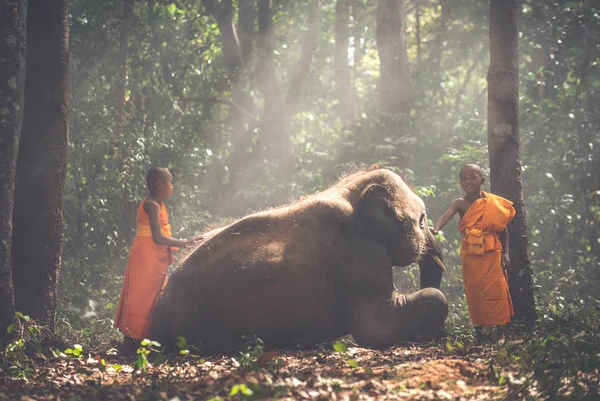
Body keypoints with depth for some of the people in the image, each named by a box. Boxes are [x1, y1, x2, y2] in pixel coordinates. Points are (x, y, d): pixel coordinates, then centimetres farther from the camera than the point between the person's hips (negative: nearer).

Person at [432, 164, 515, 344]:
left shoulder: (493, 203, 1)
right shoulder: (460, 204, -3)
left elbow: (503, 228, 8)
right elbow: (446, 216, -23)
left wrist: (505, 253, 6)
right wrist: (436, 228, -44)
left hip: (491, 254, 0)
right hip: (470, 255, 0)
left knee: (496, 290, -4)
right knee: (474, 292, 2)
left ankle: (501, 333, 0)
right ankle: (478, 330, 12)